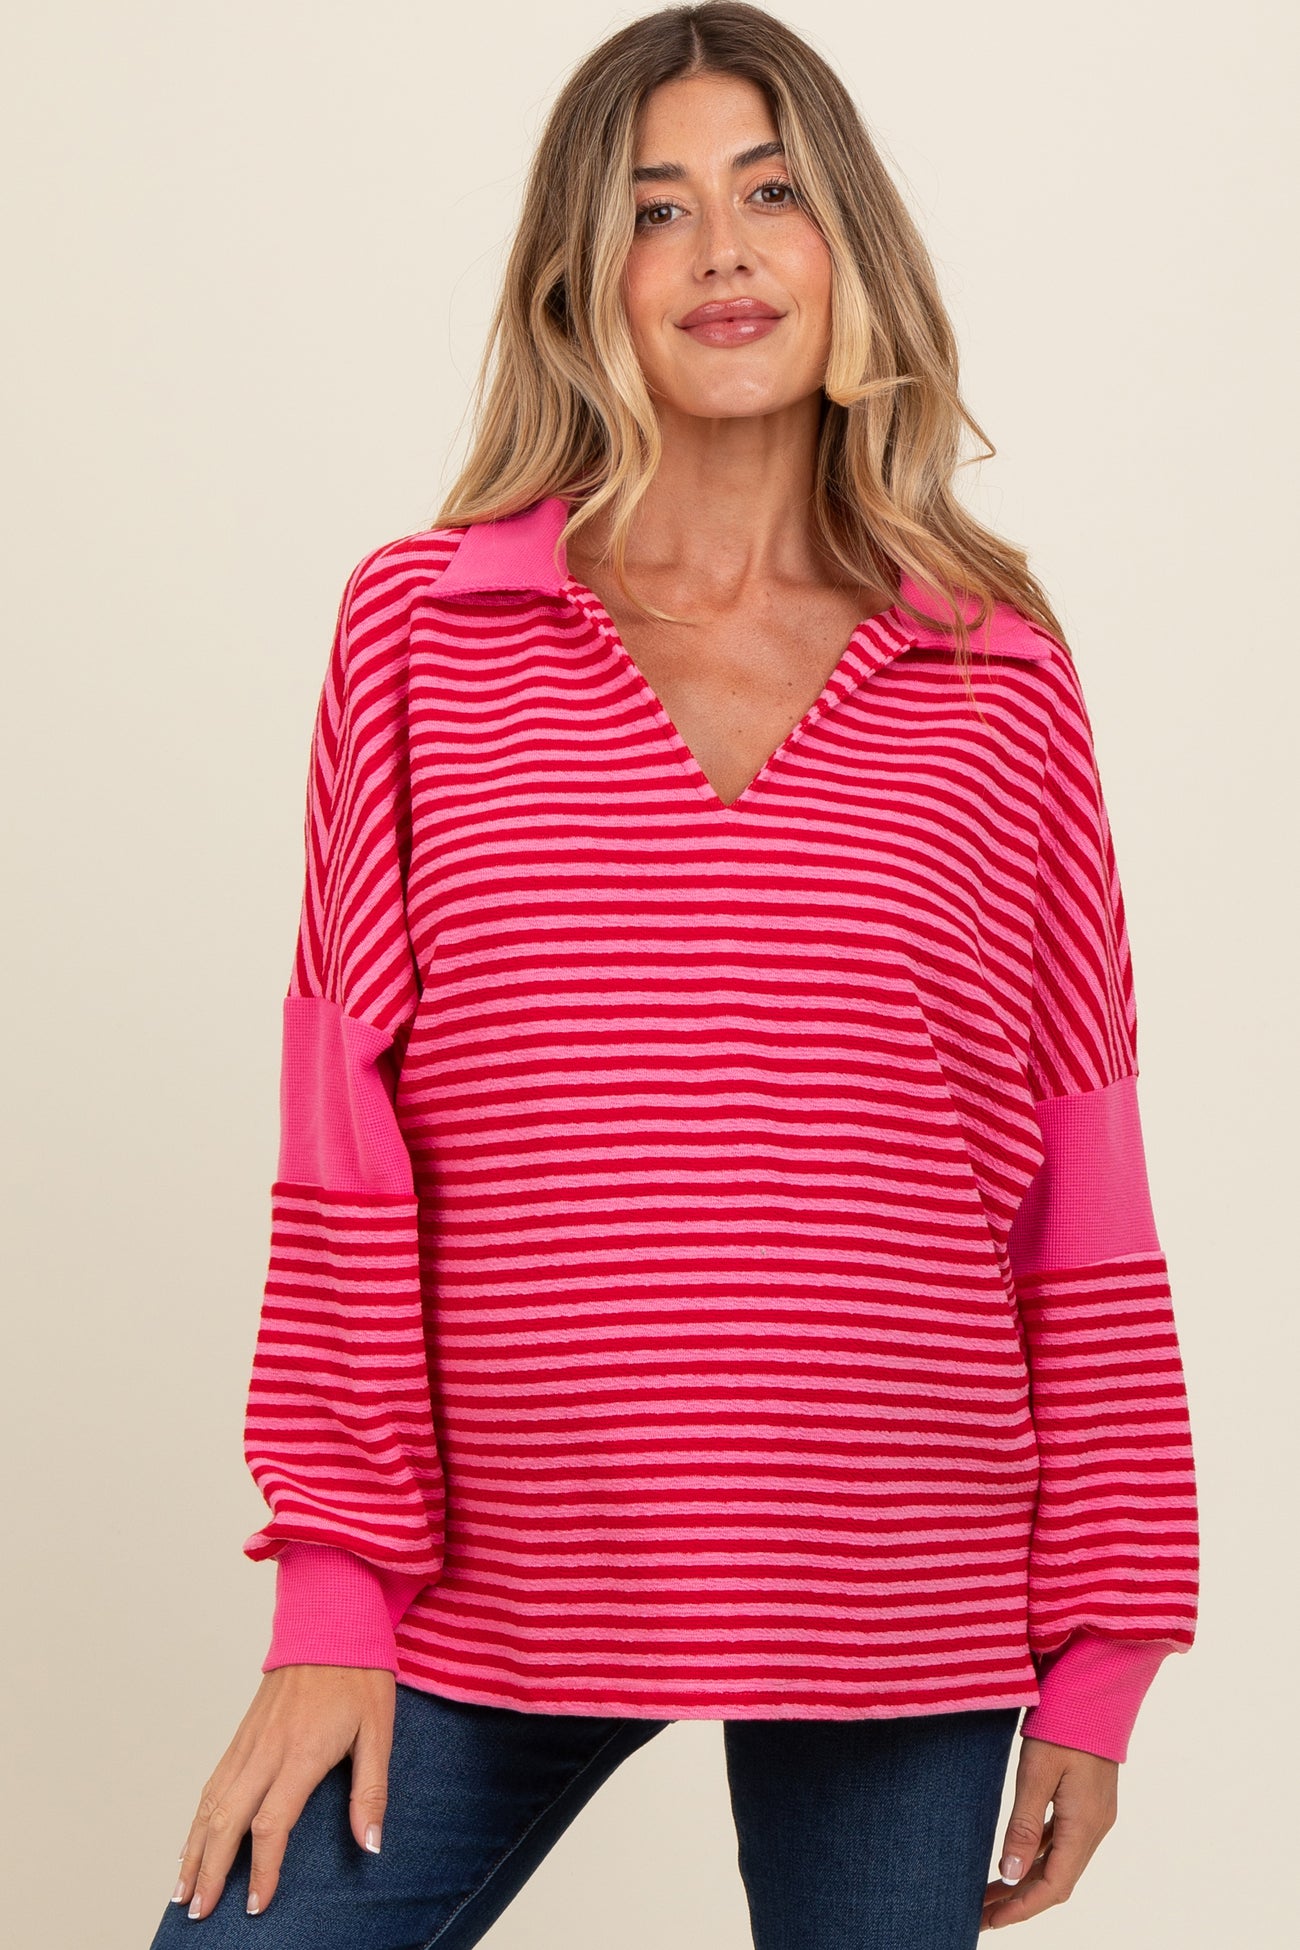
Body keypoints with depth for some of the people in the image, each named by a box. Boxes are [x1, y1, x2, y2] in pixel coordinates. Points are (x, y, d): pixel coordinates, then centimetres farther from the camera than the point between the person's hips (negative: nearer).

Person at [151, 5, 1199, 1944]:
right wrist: (334, 1595, -3)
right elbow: (347, 1134, 0)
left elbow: (1081, 1191, 4)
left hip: (900, 1624, 1)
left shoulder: (1002, 683, 3)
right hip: (493, 1591, 0)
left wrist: (1101, 1651, 4)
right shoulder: (425, 626, 2)